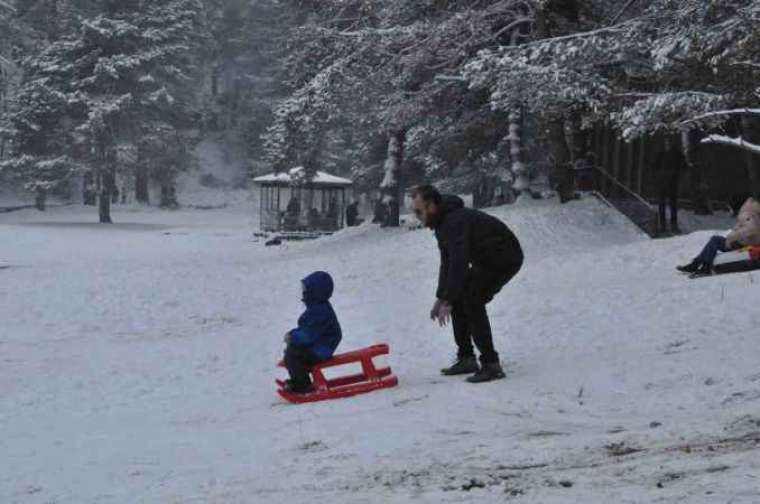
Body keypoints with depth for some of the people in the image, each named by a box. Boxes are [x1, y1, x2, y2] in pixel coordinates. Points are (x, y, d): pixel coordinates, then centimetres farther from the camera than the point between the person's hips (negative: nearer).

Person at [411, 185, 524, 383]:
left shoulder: (456, 221, -27)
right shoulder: (442, 223, 7)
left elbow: (459, 262, -32)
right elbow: (447, 262, 15)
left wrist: (448, 301, -31)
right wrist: (441, 297, 11)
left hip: (505, 257, -10)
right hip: (486, 260, 10)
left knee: (472, 301, -20)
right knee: (458, 299, 7)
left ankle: (491, 364, -17)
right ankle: (466, 359, 12)